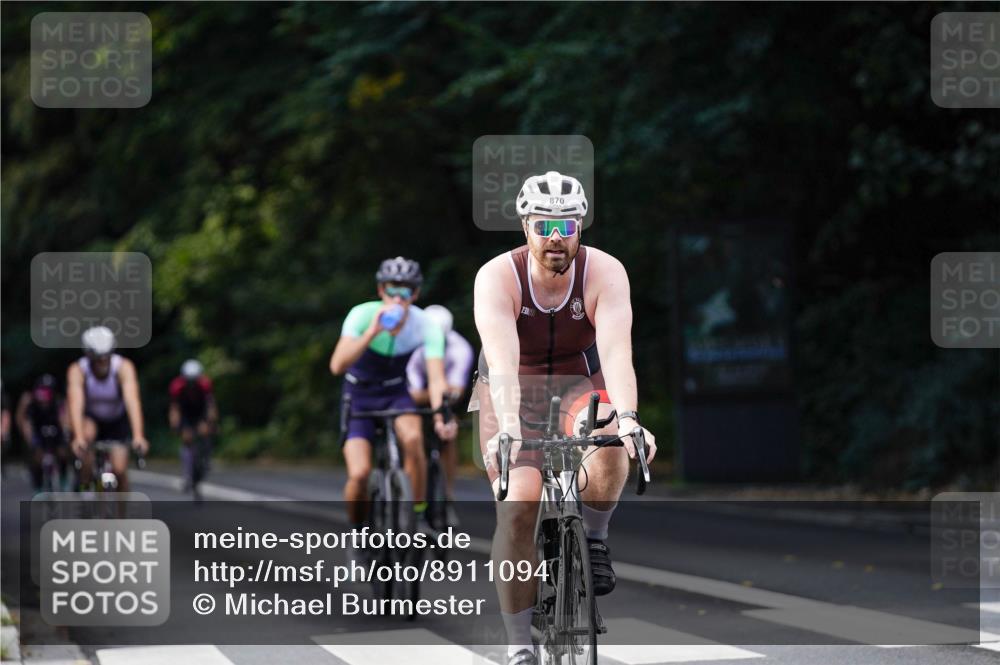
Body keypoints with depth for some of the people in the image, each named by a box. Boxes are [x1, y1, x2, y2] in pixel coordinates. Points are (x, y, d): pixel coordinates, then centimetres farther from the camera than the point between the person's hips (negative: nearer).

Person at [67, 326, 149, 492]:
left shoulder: (124, 367, -29)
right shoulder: (77, 371, -28)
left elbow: (132, 400, -41)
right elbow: (76, 404, -40)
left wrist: (138, 436, -54)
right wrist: (78, 438, -55)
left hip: (118, 421, 1)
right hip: (91, 418, -1)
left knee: (119, 469, -13)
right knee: (87, 433, -35)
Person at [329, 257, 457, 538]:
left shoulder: (426, 326, -21)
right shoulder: (362, 315, -25)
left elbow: (436, 378, -27)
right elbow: (337, 365, -37)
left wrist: (440, 417, -46)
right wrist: (372, 332, -50)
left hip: (395, 393, 1)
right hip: (359, 396, -1)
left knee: (413, 436, -33)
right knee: (359, 474, -19)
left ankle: (419, 514, -16)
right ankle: (356, 532, 8)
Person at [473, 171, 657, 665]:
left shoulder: (604, 272, -22)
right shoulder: (497, 277, -25)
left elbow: (616, 349, -35)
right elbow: (502, 358, -38)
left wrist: (627, 417, -52)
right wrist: (509, 427, -54)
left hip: (579, 384, 1)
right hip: (512, 393, -1)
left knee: (611, 445, -34)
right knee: (518, 507, -20)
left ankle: (594, 537, -6)